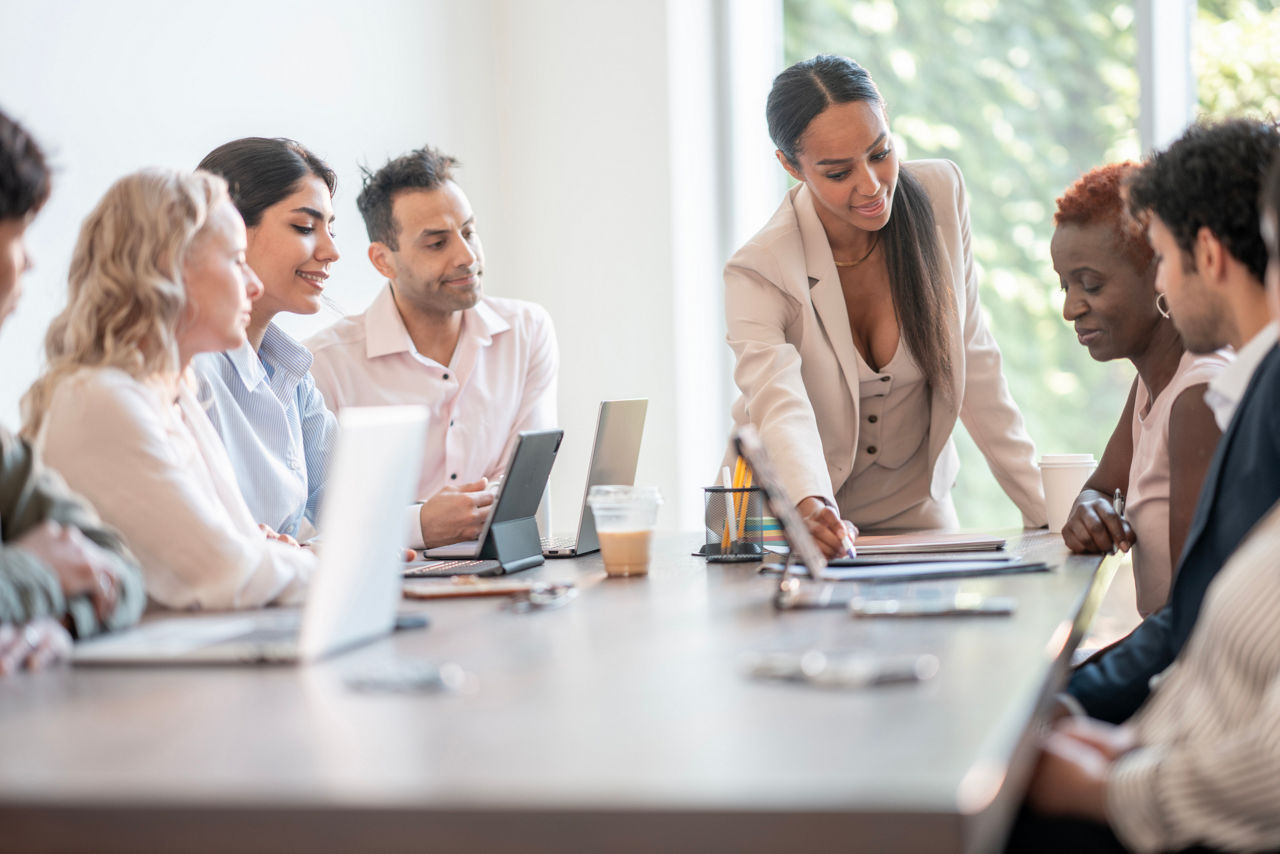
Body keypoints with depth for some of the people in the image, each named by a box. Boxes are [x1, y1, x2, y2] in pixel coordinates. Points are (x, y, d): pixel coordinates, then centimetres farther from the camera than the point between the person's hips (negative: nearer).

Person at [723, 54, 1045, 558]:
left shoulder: (941, 196, -9)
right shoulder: (758, 275, -19)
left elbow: (974, 364, -2)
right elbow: (779, 404, -36)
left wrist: (1045, 510, -5)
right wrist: (811, 507, -56)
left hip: (915, 511, 2)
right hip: (793, 518, -2)